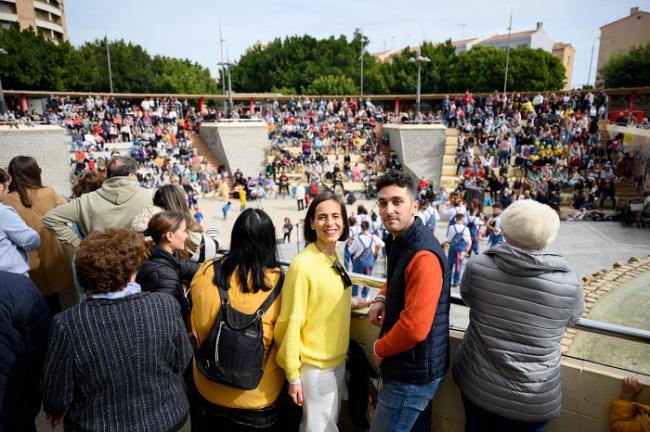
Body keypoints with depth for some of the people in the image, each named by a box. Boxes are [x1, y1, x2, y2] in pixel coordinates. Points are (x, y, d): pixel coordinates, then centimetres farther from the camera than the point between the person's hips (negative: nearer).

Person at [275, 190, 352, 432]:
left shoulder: (336, 260, 2)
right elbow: (291, 323, -19)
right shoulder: (302, 265, -22)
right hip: (315, 366, -7)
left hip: (338, 361, 7)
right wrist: (293, 375, -15)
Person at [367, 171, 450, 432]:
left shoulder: (423, 255, -27)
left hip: (413, 373, -9)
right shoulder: (399, 241, 3)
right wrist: (382, 298, 2)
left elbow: (415, 327, -31)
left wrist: (379, 350, -13)